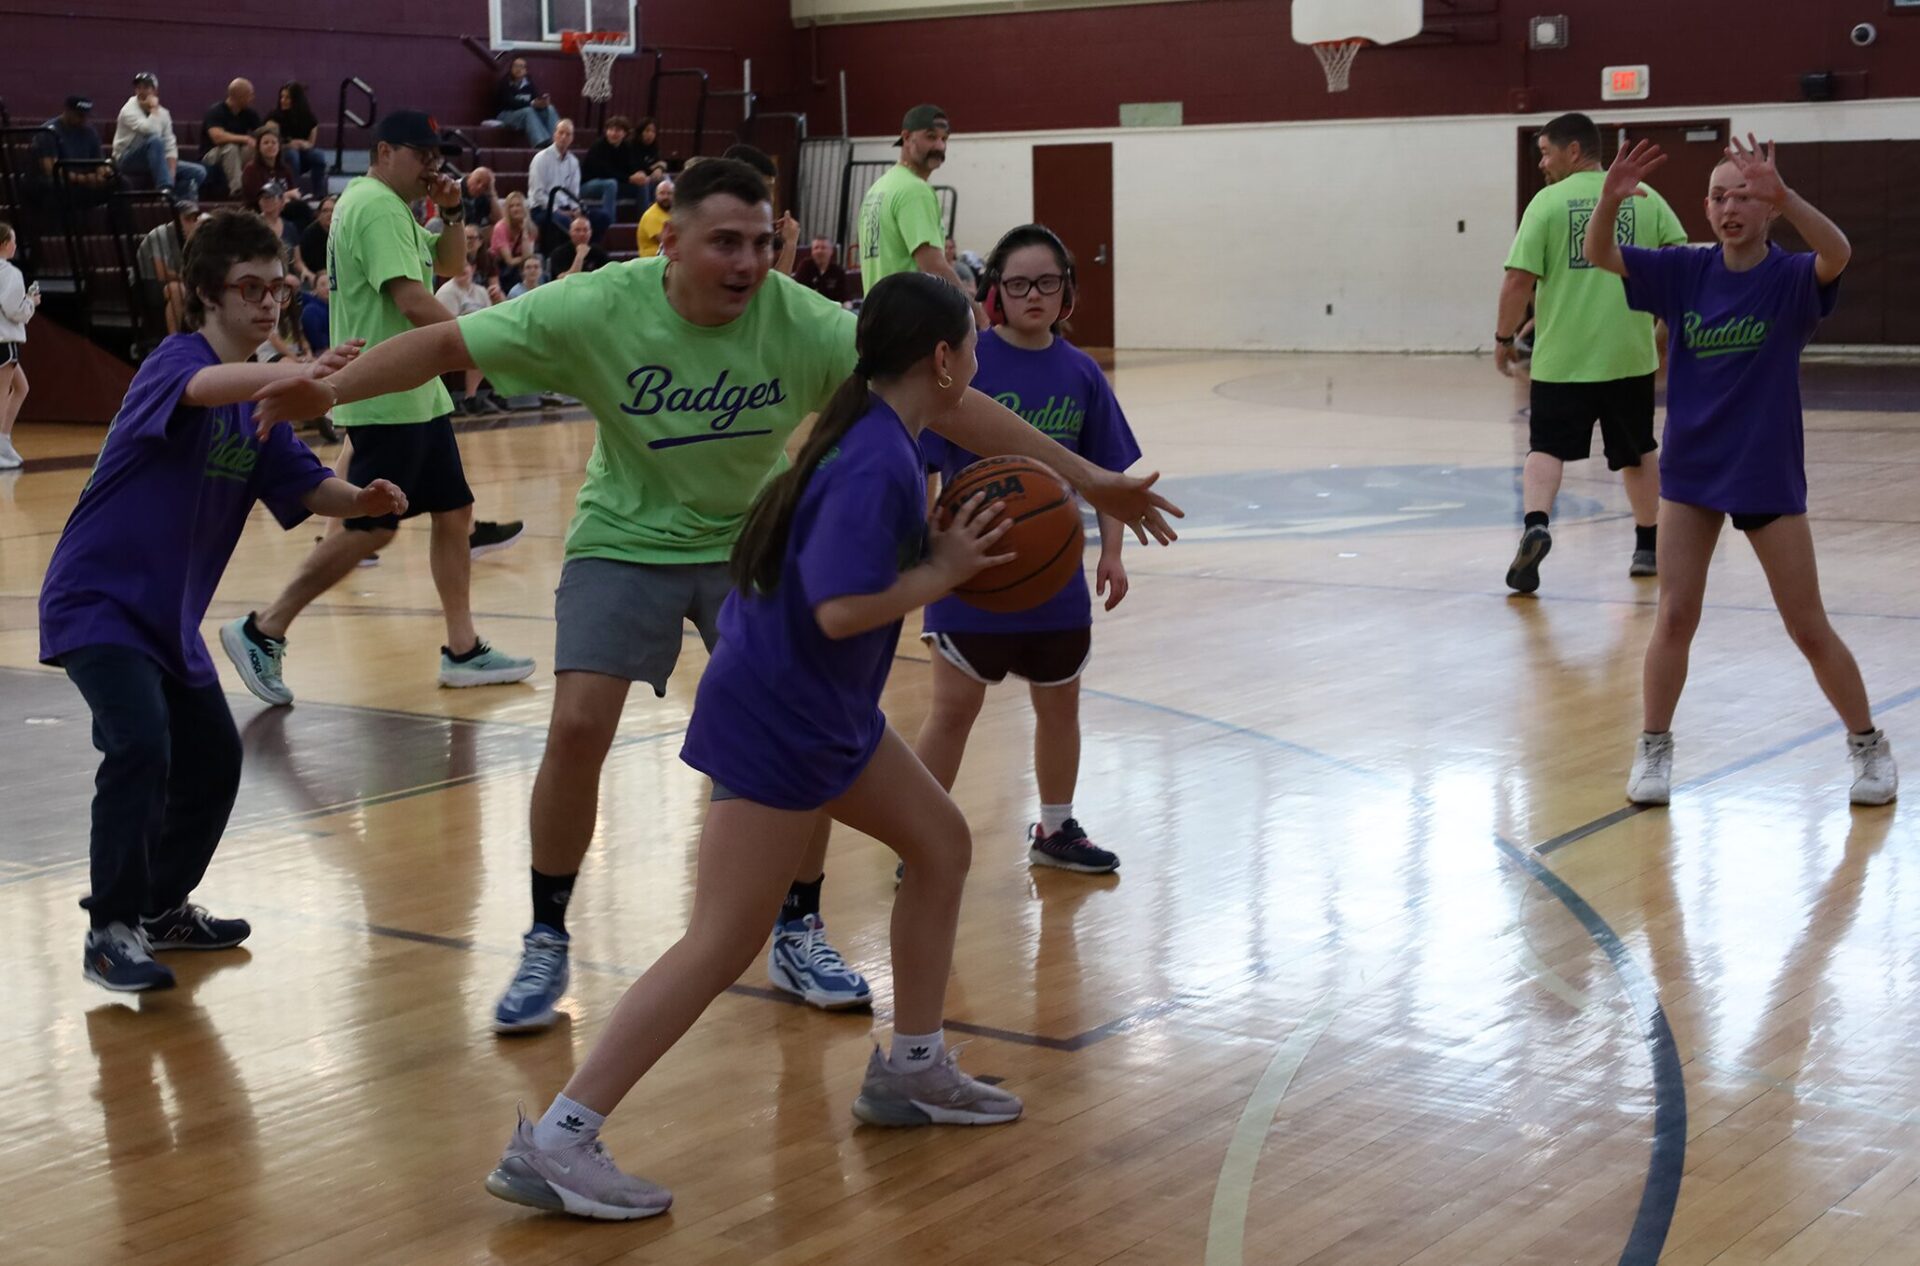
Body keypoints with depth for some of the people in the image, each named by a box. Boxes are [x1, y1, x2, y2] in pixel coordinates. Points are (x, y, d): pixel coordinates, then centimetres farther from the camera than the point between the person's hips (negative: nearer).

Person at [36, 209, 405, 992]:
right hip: (98, 599, -9)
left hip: (169, 613, 9)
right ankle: (112, 932, -11)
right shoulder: (177, 360, -17)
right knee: (141, 746, -23)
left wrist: (361, 500, -21)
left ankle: (162, 906, 32)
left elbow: (304, 485, 2)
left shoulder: (259, 397, 7)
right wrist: (295, 373, -60)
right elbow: (202, 387, -42)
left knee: (214, 758, 13)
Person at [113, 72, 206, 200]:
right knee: (155, 140, -36)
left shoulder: (163, 113, 7)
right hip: (128, 161, -6)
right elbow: (150, 130, -30)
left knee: (198, 172, -7)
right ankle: (165, 190, -41)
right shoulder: (129, 110, -10)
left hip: (154, 163, 6)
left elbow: (170, 146, 2)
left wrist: (171, 174, -13)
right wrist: (154, 108, -14)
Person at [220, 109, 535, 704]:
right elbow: (412, 301, -25)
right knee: (371, 527, -9)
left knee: (454, 512, 10)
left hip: (417, 394, 11)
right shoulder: (377, 208, -16)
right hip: (387, 399, -11)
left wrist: (450, 213, 7)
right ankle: (263, 631, -1)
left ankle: (463, 650, 16)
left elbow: (449, 265, 24)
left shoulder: (394, 208, 16)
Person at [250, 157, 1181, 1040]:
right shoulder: (598, 308, -22)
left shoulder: (801, 322, -20)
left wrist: (1087, 478, -21)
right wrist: (327, 389, -31)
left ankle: (798, 936, 17)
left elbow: (939, 398, -20)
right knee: (578, 727, -14)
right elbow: (450, 342, -18)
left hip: (751, 543, 2)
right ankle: (546, 945, 7)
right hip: (625, 540, -1)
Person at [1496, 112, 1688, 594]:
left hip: (1561, 356, -3)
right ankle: (1648, 547, 29)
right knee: (1637, 454, 19)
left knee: (1546, 450, 0)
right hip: (1630, 355, 3)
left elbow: (1520, 280, -9)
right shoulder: (1644, 198, 6)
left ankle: (1535, 525, -26)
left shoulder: (1548, 202, -4)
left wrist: (1504, 337, 3)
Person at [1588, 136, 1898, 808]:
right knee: (1675, 615, -2)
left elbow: (1837, 253, -33)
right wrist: (1609, 200, -32)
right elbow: (1600, 256, -12)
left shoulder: (1791, 277, -11)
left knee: (1808, 628, 5)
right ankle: (1654, 748, 13)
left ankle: (1868, 744, 23)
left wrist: (1779, 193, -49)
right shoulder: (1685, 271, -2)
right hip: (1690, 471, 2)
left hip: (1768, 476, -2)